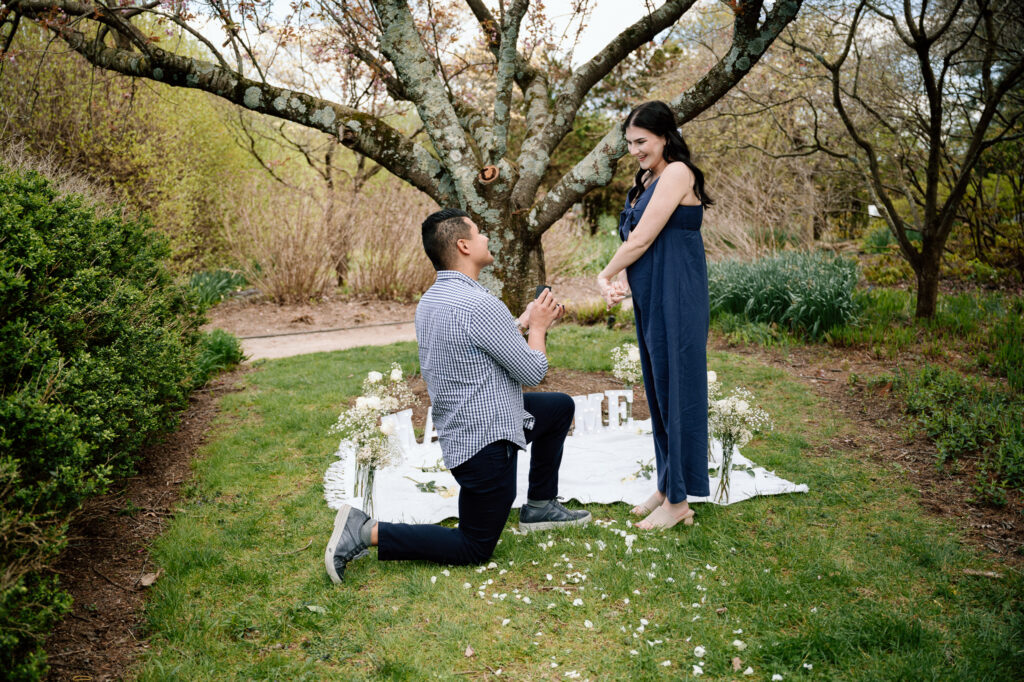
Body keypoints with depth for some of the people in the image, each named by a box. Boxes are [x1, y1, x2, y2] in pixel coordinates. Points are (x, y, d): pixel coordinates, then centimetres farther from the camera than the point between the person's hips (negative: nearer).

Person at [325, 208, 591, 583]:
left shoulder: (430, 300, 4)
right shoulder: (480, 305, -26)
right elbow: (533, 372, -16)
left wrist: (524, 321, 14)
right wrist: (537, 326, 2)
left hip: (458, 429, 10)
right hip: (485, 439, -10)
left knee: (560, 407, 24)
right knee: (474, 549, 5)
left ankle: (540, 506, 31)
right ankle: (369, 532, -2)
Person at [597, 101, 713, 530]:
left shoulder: (677, 173, -12)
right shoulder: (648, 178, 16)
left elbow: (641, 240, -16)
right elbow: (634, 240, 11)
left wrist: (605, 274, -2)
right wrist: (612, 281, -7)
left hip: (675, 298, -9)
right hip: (650, 299, 9)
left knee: (675, 388, -2)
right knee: (657, 388, 14)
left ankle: (678, 501, 9)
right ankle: (665, 486, 26)